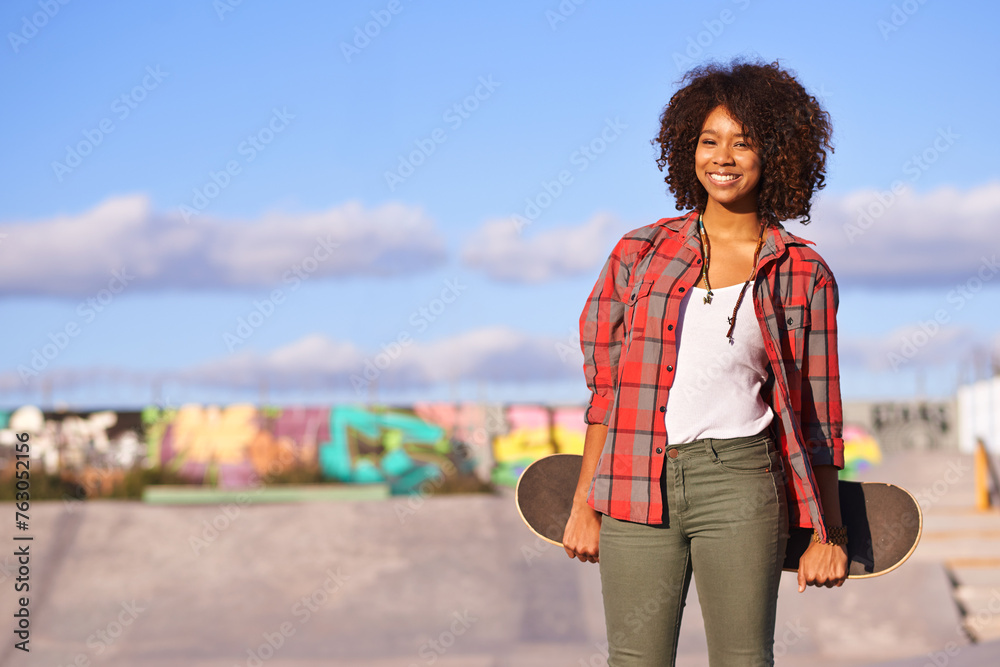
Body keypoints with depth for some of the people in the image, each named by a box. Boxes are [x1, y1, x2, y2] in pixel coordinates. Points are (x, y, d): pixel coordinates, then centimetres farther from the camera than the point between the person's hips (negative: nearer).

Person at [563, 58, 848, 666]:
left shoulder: (805, 276, 4)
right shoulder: (640, 254, 7)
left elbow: (818, 417, 8)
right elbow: (607, 388, 11)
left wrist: (827, 535, 7)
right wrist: (585, 504, 8)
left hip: (741, 484, -1)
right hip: (638, 490, 2)